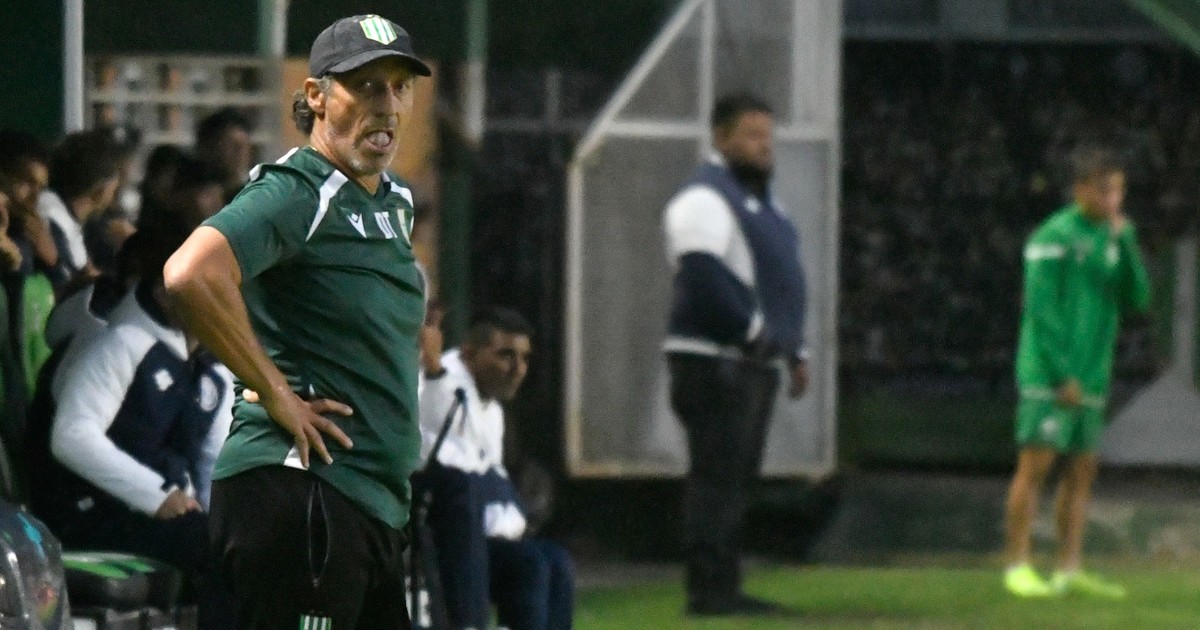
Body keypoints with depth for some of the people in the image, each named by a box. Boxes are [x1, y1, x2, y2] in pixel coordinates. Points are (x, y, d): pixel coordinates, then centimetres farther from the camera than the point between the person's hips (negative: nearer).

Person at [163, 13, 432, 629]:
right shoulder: (296, 193, -10)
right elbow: (191, 276, -28)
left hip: (374, 507, 10)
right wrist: (278, 395, -19)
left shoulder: (394, 203, 19)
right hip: (298, 491, -10)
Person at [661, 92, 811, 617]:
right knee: (716, 475, -12)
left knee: (736, 477, 11)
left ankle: (723, 590, 14)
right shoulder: (705, 199, -10)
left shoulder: (759, 200, 22)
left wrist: (795, 350, 21)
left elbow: (781, 281, 28)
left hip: (754, 360, 10)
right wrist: (752, 331, -19)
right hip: (715, 360, -10)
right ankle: (709, 589, -13)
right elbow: (703, 277, -22)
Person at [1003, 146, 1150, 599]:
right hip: (1047, 375, -7)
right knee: (1036, 462, -9)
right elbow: (1041, 310, -13)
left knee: (1082, 469, 6)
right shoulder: (1053, 237, -9)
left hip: (1089, 378, 7)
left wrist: (1127, 241, -6)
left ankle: (1070, 570, 8)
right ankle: (1018, 567, -7)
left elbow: (1137, 301, 5)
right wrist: (1063, 375, -15)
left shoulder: (1112, 238, 12)